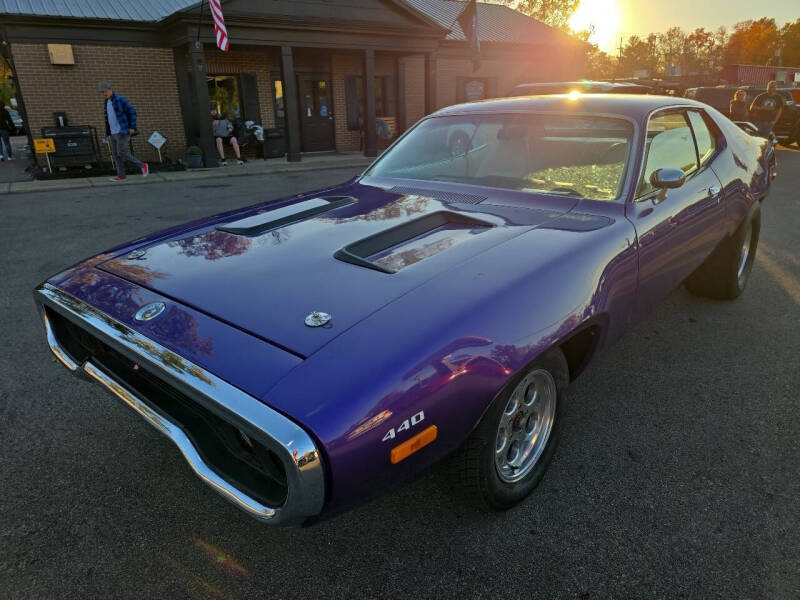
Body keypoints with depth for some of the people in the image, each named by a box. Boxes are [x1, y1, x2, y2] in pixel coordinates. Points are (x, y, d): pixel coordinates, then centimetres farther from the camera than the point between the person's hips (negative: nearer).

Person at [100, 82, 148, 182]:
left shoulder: (120, 99, -11)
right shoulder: (107, 102, 15)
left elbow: (132, 112, -12)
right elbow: (108, 118, 21)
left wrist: (132, 127, -16)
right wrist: (108, 133, 19)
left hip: (122, 132, -8)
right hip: (113, 133, 8)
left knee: (122, 153, -14)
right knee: (116, 155, 5)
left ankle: (142, 165, 1)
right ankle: (121, 176, 9)